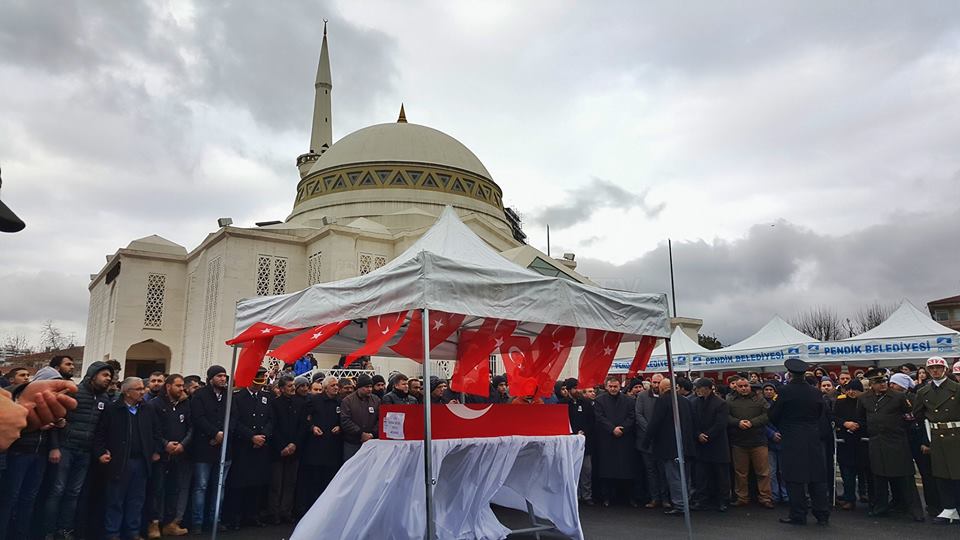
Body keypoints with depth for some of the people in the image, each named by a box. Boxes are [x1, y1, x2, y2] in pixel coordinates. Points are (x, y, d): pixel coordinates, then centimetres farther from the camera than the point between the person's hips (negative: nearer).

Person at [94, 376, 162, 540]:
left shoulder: (148, 411, 8)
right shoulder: (112, 409, -5)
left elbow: (156, 432, 13)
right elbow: (100, 433, -2)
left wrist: (156, 451, 7)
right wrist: (100, 452, -9)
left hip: (141, 462, 4)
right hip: (119, 462, -4)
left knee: (137, 500, 11)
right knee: (116, 500, 6)